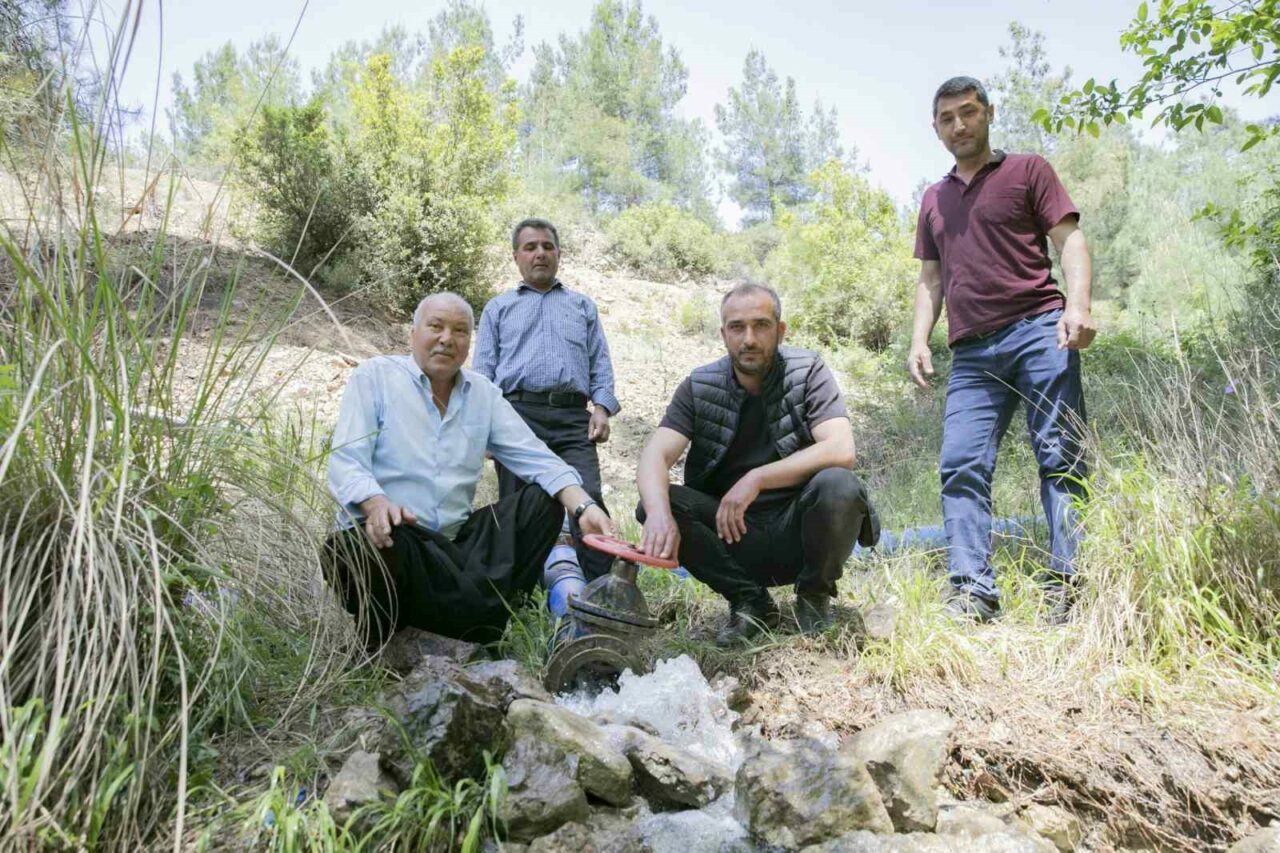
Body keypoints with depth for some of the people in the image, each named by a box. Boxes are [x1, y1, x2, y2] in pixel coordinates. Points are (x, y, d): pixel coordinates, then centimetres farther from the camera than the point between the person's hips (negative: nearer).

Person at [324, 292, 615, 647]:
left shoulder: (484, 393, 13)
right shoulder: (374, 377, 2)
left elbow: (536, 458, 3)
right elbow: (346, 461, -9)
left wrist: (584, 506, -16)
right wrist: (376, 504, -32)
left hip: (455, 541, 5)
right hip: (389, 534, -4)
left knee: (544, 500, -11)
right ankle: (484, 617, -18)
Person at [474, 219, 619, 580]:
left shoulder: (583, 306, 25)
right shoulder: (498, 308, 22)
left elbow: (600, 363, 17)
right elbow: (483, 369, 13)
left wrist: (602, 407, -2)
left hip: (573, 418, 0)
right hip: (518, 412, 0)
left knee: (588, 497, -16)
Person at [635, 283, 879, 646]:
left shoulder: (807, 371, -6)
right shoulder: (699, 387, -1)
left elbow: (841, 450, -21)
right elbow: (655, 456, -14)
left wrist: (756, 479, -29)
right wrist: (660, 513, -36)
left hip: (798, 533, -2)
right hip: (732, 536, 2)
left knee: (838, 486, -32)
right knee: (653, 502, -21)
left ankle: (814, 596, -2)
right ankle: (749, 602, -4)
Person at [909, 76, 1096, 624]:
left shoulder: (1027, 171, 13)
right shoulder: (934, 199, 26)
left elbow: (1069, 239, 3)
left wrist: (1078, 303, -15)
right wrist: (919, 340, 10)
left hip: (1037, 331, -4)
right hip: (971, 352, 4)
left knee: (1061, 456, -7)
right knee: (960, 466, -7)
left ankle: (1070, 584, -5)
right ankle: (972, 593, -7)